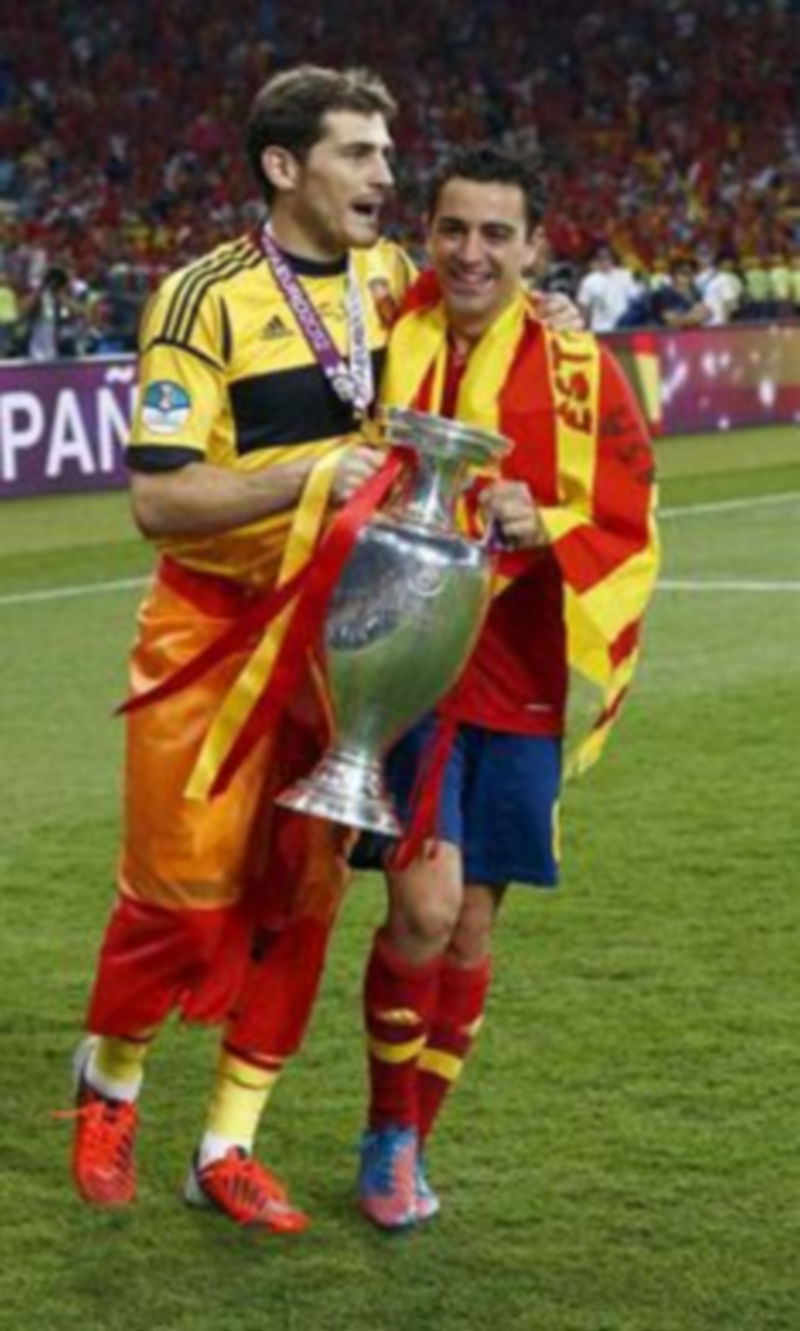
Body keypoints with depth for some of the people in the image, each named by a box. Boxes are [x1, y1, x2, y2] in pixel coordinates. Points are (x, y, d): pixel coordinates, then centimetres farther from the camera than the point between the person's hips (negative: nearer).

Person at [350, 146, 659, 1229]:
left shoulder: (579, 370, 0)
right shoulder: (381, 345, 0)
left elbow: (629, 530, 0)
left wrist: (543, 527, -18)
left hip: (519, 680, 2)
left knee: (471, 927, 8)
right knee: (425, 906, -15)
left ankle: (411, 1147, 25)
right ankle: (388, 1135, 6)